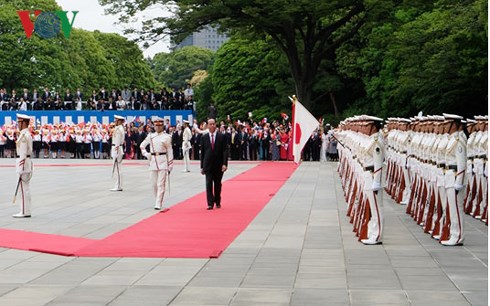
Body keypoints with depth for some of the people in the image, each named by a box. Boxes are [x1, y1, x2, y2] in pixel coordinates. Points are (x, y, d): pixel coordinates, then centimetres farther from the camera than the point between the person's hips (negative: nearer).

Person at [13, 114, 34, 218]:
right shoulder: (27, 134, 15)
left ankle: (24, 212, -6)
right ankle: (26, 211, 16)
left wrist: (21, 169, -20)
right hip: (27, 161, 10)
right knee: (26, 188, 12)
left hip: (23, 162, -10)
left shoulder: (24, 135, -17)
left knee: (23, 188, -7)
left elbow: (23, 153, -20)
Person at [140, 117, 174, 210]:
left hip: (163, 161, -4)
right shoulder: (150, 136, 9)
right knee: (153, 183, 9)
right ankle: (157, 200, 27)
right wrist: (146, 154, 0)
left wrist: (170, 165, -1)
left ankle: (158, 204, -7)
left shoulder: (166, 137, -1)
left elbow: (170, 151, 0)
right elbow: (142, 145, 19)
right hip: (153, 161, 4)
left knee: (161, 184, -7)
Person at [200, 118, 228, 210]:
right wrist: (202, 166, 6)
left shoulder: (222, 137, 0)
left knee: (218, 184, 9)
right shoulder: (204, 138, 5)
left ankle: (218, 202, 21)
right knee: (209, 184, -9)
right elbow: (202, 152, 8)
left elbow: (225, 151, -4)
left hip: (218, 165, 0)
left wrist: (225, 164, -15)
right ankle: (210, 203, -10)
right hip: (208, 165, 0)